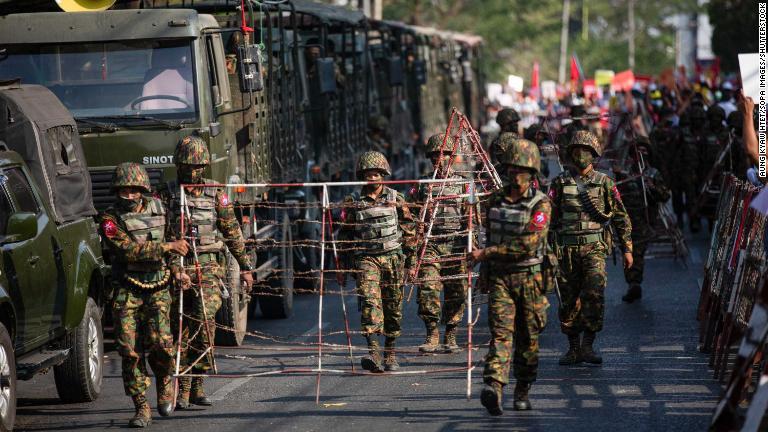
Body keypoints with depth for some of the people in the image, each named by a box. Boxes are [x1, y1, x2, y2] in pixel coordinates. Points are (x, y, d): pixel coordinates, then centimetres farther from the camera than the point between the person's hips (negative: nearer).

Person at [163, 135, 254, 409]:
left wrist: (245, 267, 12)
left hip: (209, 267, 0)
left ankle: (197, 383, -6)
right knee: (181, 329, 2)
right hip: (179, 269, 0)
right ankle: (182, 389, 9)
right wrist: (175, 269, -17)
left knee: (205, 320, -16)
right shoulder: (168, 195, 3)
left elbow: (233, 233, 13)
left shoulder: (216, 194, 8)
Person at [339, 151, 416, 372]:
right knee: (369, 300, -19)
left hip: (393, 257, 1)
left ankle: (390, 352, 19)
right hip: (365, 258, -1)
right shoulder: (353, 202, 6)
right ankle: (373, 351, -29)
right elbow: (345, 234, 13)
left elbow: (408, 229, 10)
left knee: (393, 306, 5)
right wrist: (344, 263, 10)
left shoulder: (396, 199, 7)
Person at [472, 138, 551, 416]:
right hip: (499, 277, 2)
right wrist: (485, 272, 25)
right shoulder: (495, 201, 8)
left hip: (529, 277, -2)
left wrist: (487, 253, -18)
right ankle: (494, 387, -29)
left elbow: (528, 245, -18)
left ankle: (523, 392, 21)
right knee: (501, 331, -13)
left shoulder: (540, 204, -7)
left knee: (527, 338, 6)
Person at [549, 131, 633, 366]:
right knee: (568, 300, 4)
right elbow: (550, 216, 7)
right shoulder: (560, 183, 7)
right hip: (566, 249, 1)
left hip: (594, 248, -1)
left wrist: (627, 248, 5)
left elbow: (620, 217, 9)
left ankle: (588, 346, -10)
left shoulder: (604, 183, 6)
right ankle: (573, 348, 15)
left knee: (594, 295, -16)